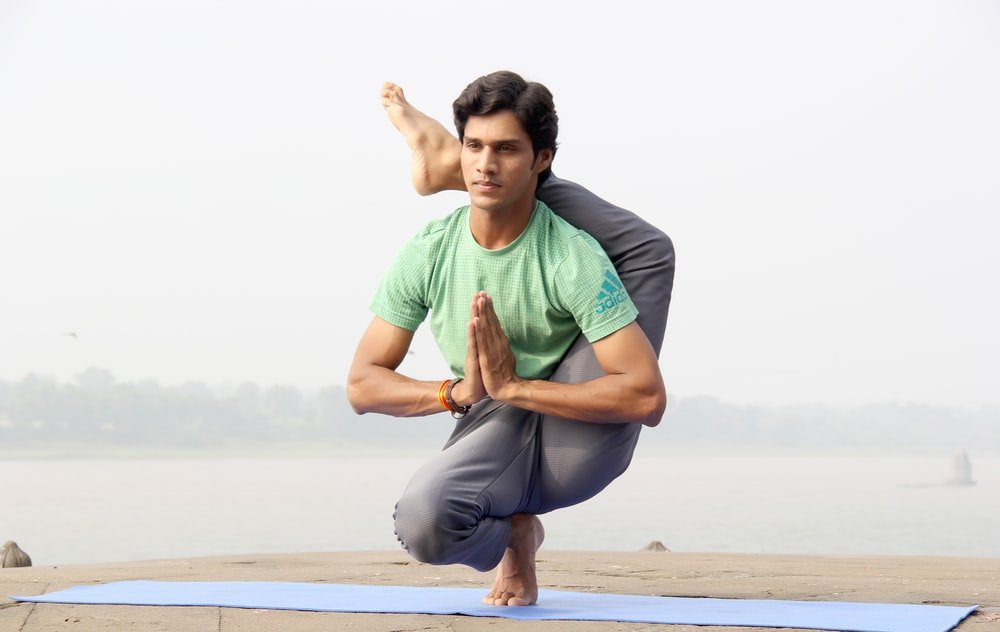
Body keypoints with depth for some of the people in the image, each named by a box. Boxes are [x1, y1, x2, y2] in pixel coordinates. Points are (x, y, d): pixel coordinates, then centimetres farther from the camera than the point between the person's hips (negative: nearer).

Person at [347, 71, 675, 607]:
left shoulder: (571, 258, -16)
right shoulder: (428, 254, -5)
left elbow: (646, 397, -23)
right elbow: (362, 385, -2)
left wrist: (514, 387, -26)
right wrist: (457, 392, -19)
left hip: (576, 448, -1)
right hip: (492, 438, 2)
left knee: (648, 249, -6)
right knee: (423, 523, -35)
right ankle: (512, 532, 2)